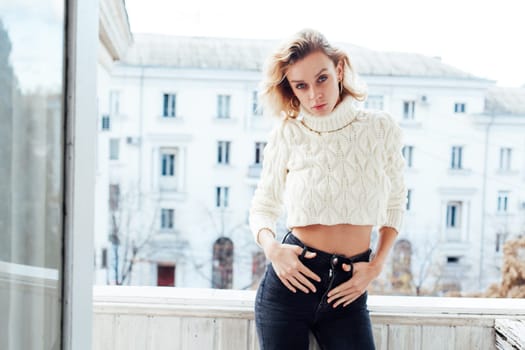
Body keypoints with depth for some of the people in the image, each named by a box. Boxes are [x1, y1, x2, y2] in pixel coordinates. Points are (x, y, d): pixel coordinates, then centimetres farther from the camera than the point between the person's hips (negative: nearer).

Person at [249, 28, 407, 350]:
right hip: (291, 280, -1)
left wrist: (377, 266, -1)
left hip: (348, 289, 1)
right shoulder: (287, 134, -3)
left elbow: (395, 202, 9)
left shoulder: (381, 128, -1)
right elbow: (263, 206, 5)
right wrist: (271, 247, -15)